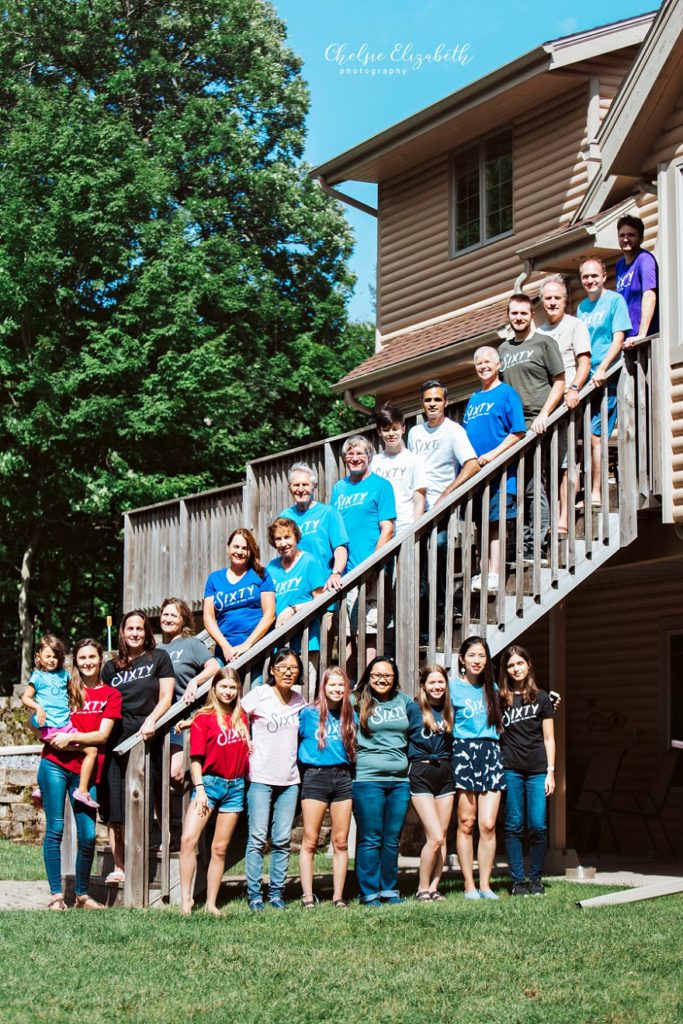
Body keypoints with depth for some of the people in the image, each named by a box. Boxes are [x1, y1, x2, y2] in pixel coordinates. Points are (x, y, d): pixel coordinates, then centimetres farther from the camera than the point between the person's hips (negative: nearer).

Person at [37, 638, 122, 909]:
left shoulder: (111, 694, 7)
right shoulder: (67, 687, 10)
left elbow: (103, 735, -2)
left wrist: (72, 738, -12)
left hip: (86, 771, 0)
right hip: (55, 764, 0)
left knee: (88, 836, -2)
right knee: (55, 829, -2)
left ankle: (82, 894, 15)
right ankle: (56, 894, 5)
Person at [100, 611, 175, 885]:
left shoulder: (159, 658, 9)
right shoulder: (111, 667, 18)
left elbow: (166, 697, 2)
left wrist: (151, 719, -14)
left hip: (146, 738, -3)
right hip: (115, 738, 3)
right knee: (113, 807, -2)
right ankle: (119, 867, 4)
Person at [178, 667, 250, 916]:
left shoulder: (241, 716, 10)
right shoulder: (203, 717, -4)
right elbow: (196, 757, -6)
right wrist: (199, 788, -13)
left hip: (235, 787, 4)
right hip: (209, 782, -4)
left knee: (220, 848, 7)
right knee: (188, 839, -18)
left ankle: (211, 904, 12)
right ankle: (186, 898, -11)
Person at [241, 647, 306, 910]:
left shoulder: (299, 701, 10)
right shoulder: (259, 695, -3)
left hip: (289, 779, 4)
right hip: (261, 778, -4)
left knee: (282, 840, 4)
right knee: (258, 838, -4)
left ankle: (277, 892, 11)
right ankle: (254, 893, 3)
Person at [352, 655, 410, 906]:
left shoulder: (404, 702, 11)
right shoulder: (359, 703, 1)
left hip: (400, 780, 4)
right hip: (368, 779, -4)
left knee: (392, 839, 9)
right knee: (370, 840, -2)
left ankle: (389, 890, 18)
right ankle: (369, 893, 3)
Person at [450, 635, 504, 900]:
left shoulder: (492, 688, 16)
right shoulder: (453, 687, 5)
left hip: (491, 752, 3)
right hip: (463, 752, -3)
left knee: (488, 825, -4)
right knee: (466, 823, -2)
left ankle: (485, 884, 3)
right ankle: (469, 885, 4)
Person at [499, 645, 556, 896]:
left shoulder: (541, 698, 10)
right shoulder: (500, 699, 10)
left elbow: (548, 738, 10)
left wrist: (550, 771, 2)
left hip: (537, 769, 0)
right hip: (511, 769, 0)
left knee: (537, 826, -4)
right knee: (514, 826, 0)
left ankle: (536, 879, 9)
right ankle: (517, 880, 6)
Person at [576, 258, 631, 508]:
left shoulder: (615, 300, -2)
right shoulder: (582, 306, 18)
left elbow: (618, 339, -9)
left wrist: (602, 369, -20)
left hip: (604, 380, -6)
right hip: (583, 379, 6)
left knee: (594, 436, -11)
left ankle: (596, 494, -8)